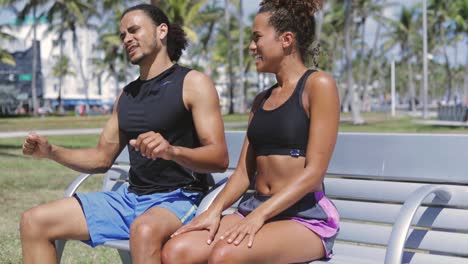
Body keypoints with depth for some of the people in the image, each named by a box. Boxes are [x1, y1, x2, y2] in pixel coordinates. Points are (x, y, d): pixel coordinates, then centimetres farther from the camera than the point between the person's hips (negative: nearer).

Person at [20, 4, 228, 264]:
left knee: (145, 230, -43)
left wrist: (172, 151, -32)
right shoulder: (127, 95, 17)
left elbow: (219, 159, -13)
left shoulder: (193, 83, -4)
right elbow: (102, 158, 21)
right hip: (130, 197, 7)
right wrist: (52, 152, 4)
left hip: (179, 198, -7)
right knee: (35, 221, -3)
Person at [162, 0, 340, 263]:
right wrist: (215, 210, -5)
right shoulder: (262, 100, 19)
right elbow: (244, 171, 13)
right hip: (255, 210, 7)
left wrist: (259, 215, -20)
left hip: (306, 217, -6)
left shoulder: (318, 85, -4)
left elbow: (314, 171, -12)